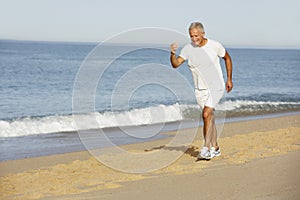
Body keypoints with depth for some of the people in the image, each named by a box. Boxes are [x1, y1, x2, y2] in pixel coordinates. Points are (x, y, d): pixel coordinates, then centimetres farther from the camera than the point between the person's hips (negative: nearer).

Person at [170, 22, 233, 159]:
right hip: (200, 89, 4)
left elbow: (227, 59, 8)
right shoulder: (188, 49, -5)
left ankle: (206, 148, -19)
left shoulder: (215, 46, -9)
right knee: (210, 117, 12)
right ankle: (215, 148, 24)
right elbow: (175, 64, -12)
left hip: (215, 86, -4)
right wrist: (173, 54, -33)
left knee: (206, 114, -21)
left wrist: (229, 79, 8)